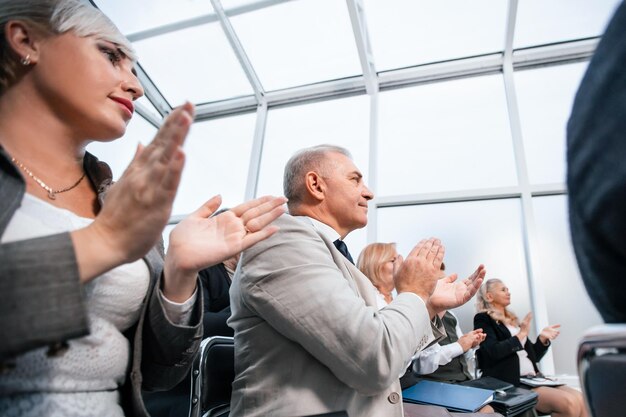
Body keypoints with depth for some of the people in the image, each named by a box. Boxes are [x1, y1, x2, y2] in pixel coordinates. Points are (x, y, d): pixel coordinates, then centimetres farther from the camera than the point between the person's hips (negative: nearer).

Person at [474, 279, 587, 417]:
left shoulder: (512, 320, 22)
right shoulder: (483, 319, -1)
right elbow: (493, 352, -16)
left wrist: (542, 339, 7)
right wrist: (521, 335, -10)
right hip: (510, 384, -7)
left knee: (580, 399, -14)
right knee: (569, 402, -23)